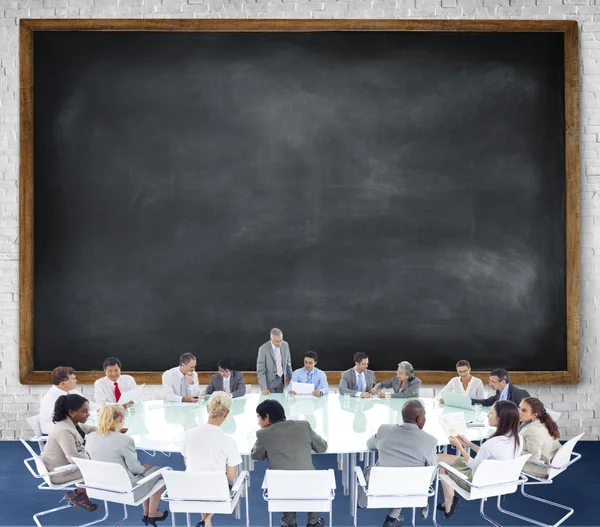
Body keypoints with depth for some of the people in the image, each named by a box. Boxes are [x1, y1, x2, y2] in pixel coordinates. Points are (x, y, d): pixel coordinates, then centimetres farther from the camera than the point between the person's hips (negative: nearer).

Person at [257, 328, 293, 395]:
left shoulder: (285, 345, -2)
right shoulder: (263, 349, -15)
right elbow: (260, 371, -15)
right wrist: (264, 388, -24)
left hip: (281, 379, 4)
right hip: (269, 381, -4)